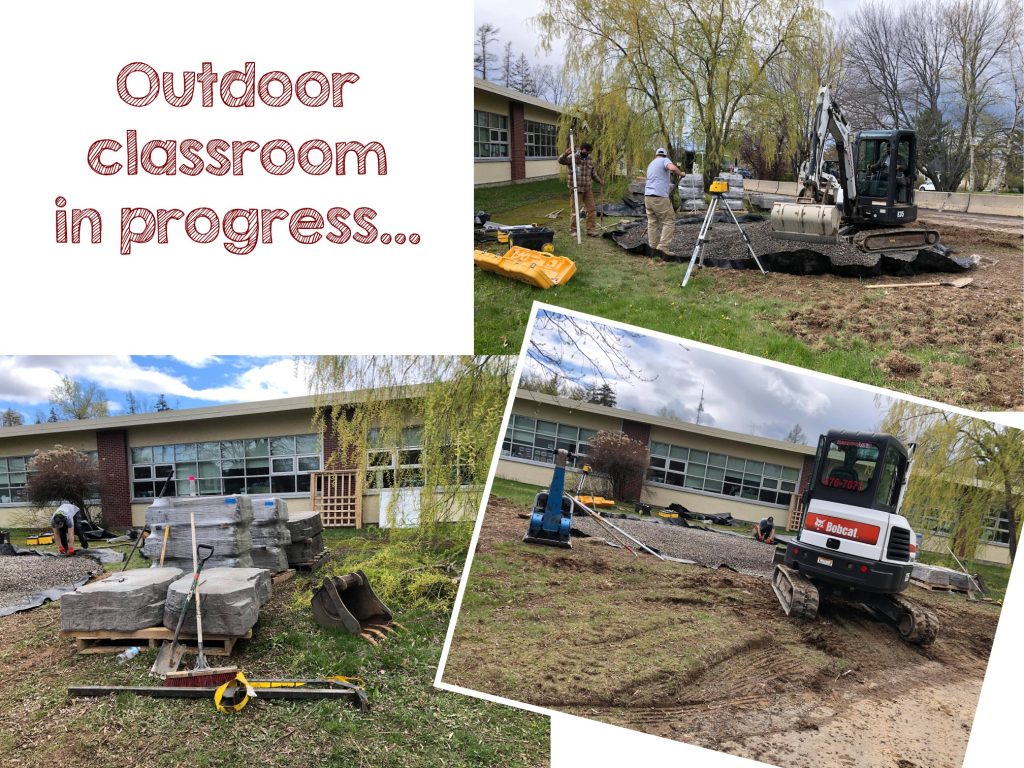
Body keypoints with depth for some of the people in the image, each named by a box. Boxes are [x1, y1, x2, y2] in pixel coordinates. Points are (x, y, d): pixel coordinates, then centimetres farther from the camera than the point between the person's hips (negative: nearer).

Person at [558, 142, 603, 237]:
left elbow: (593, 173, 22)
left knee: (592, 209, 4)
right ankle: (574, 230, 13)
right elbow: (561, 161, -24)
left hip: (588, 189, 5)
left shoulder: (590, 159, 10)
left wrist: (599, 180, 11)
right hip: (576, 189, -5)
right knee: (575, 211, 1)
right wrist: (565, 154, -43)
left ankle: (591, 229, 11)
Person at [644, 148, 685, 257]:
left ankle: (653, 248, 8)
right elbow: (672, 168, -21)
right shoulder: (665, 160, 2)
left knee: (652, 222, 10)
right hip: (660, 197, -8)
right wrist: (681, 174, -2)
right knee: (669, 221, -5)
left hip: (648, 196, 8)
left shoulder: (651, 164, 26)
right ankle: (663, 246, -15)